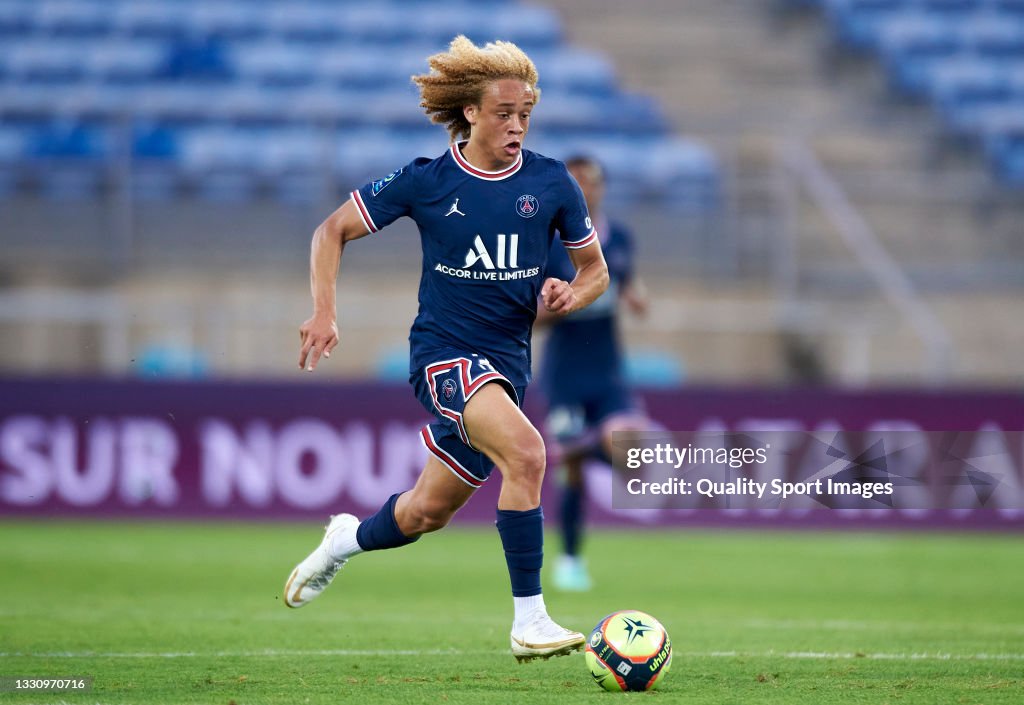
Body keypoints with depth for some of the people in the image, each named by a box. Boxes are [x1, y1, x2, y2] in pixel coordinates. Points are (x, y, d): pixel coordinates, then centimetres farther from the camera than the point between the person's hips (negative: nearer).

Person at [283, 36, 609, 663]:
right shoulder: (426, 181, -7)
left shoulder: (551, 183, -1)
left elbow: (594, 269, 12)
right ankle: (530, 622, -26)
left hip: (507, 362, 4)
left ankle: (348, 539, 48)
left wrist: (571, 295, -11)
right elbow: (333, 231, 4)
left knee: (427, 512, 14)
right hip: (443, 350, -4)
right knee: (525, 451, -30)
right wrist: (325, 312, -9)